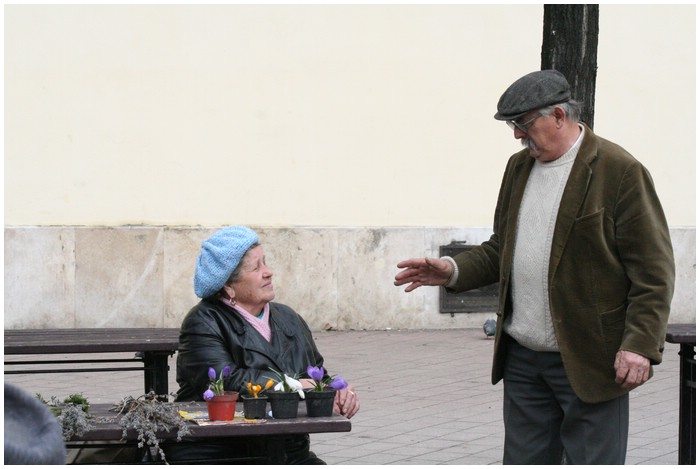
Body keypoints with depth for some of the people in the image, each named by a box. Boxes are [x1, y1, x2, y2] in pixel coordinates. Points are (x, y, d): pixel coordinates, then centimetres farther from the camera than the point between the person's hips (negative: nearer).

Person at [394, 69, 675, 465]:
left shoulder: (620, 171, -10)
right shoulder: (519, 167, 13)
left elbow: (654, 271, -11)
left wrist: (640, 344, -19)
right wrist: (453, 271, 4)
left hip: (589, 361, -7)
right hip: (523, 358, 7)